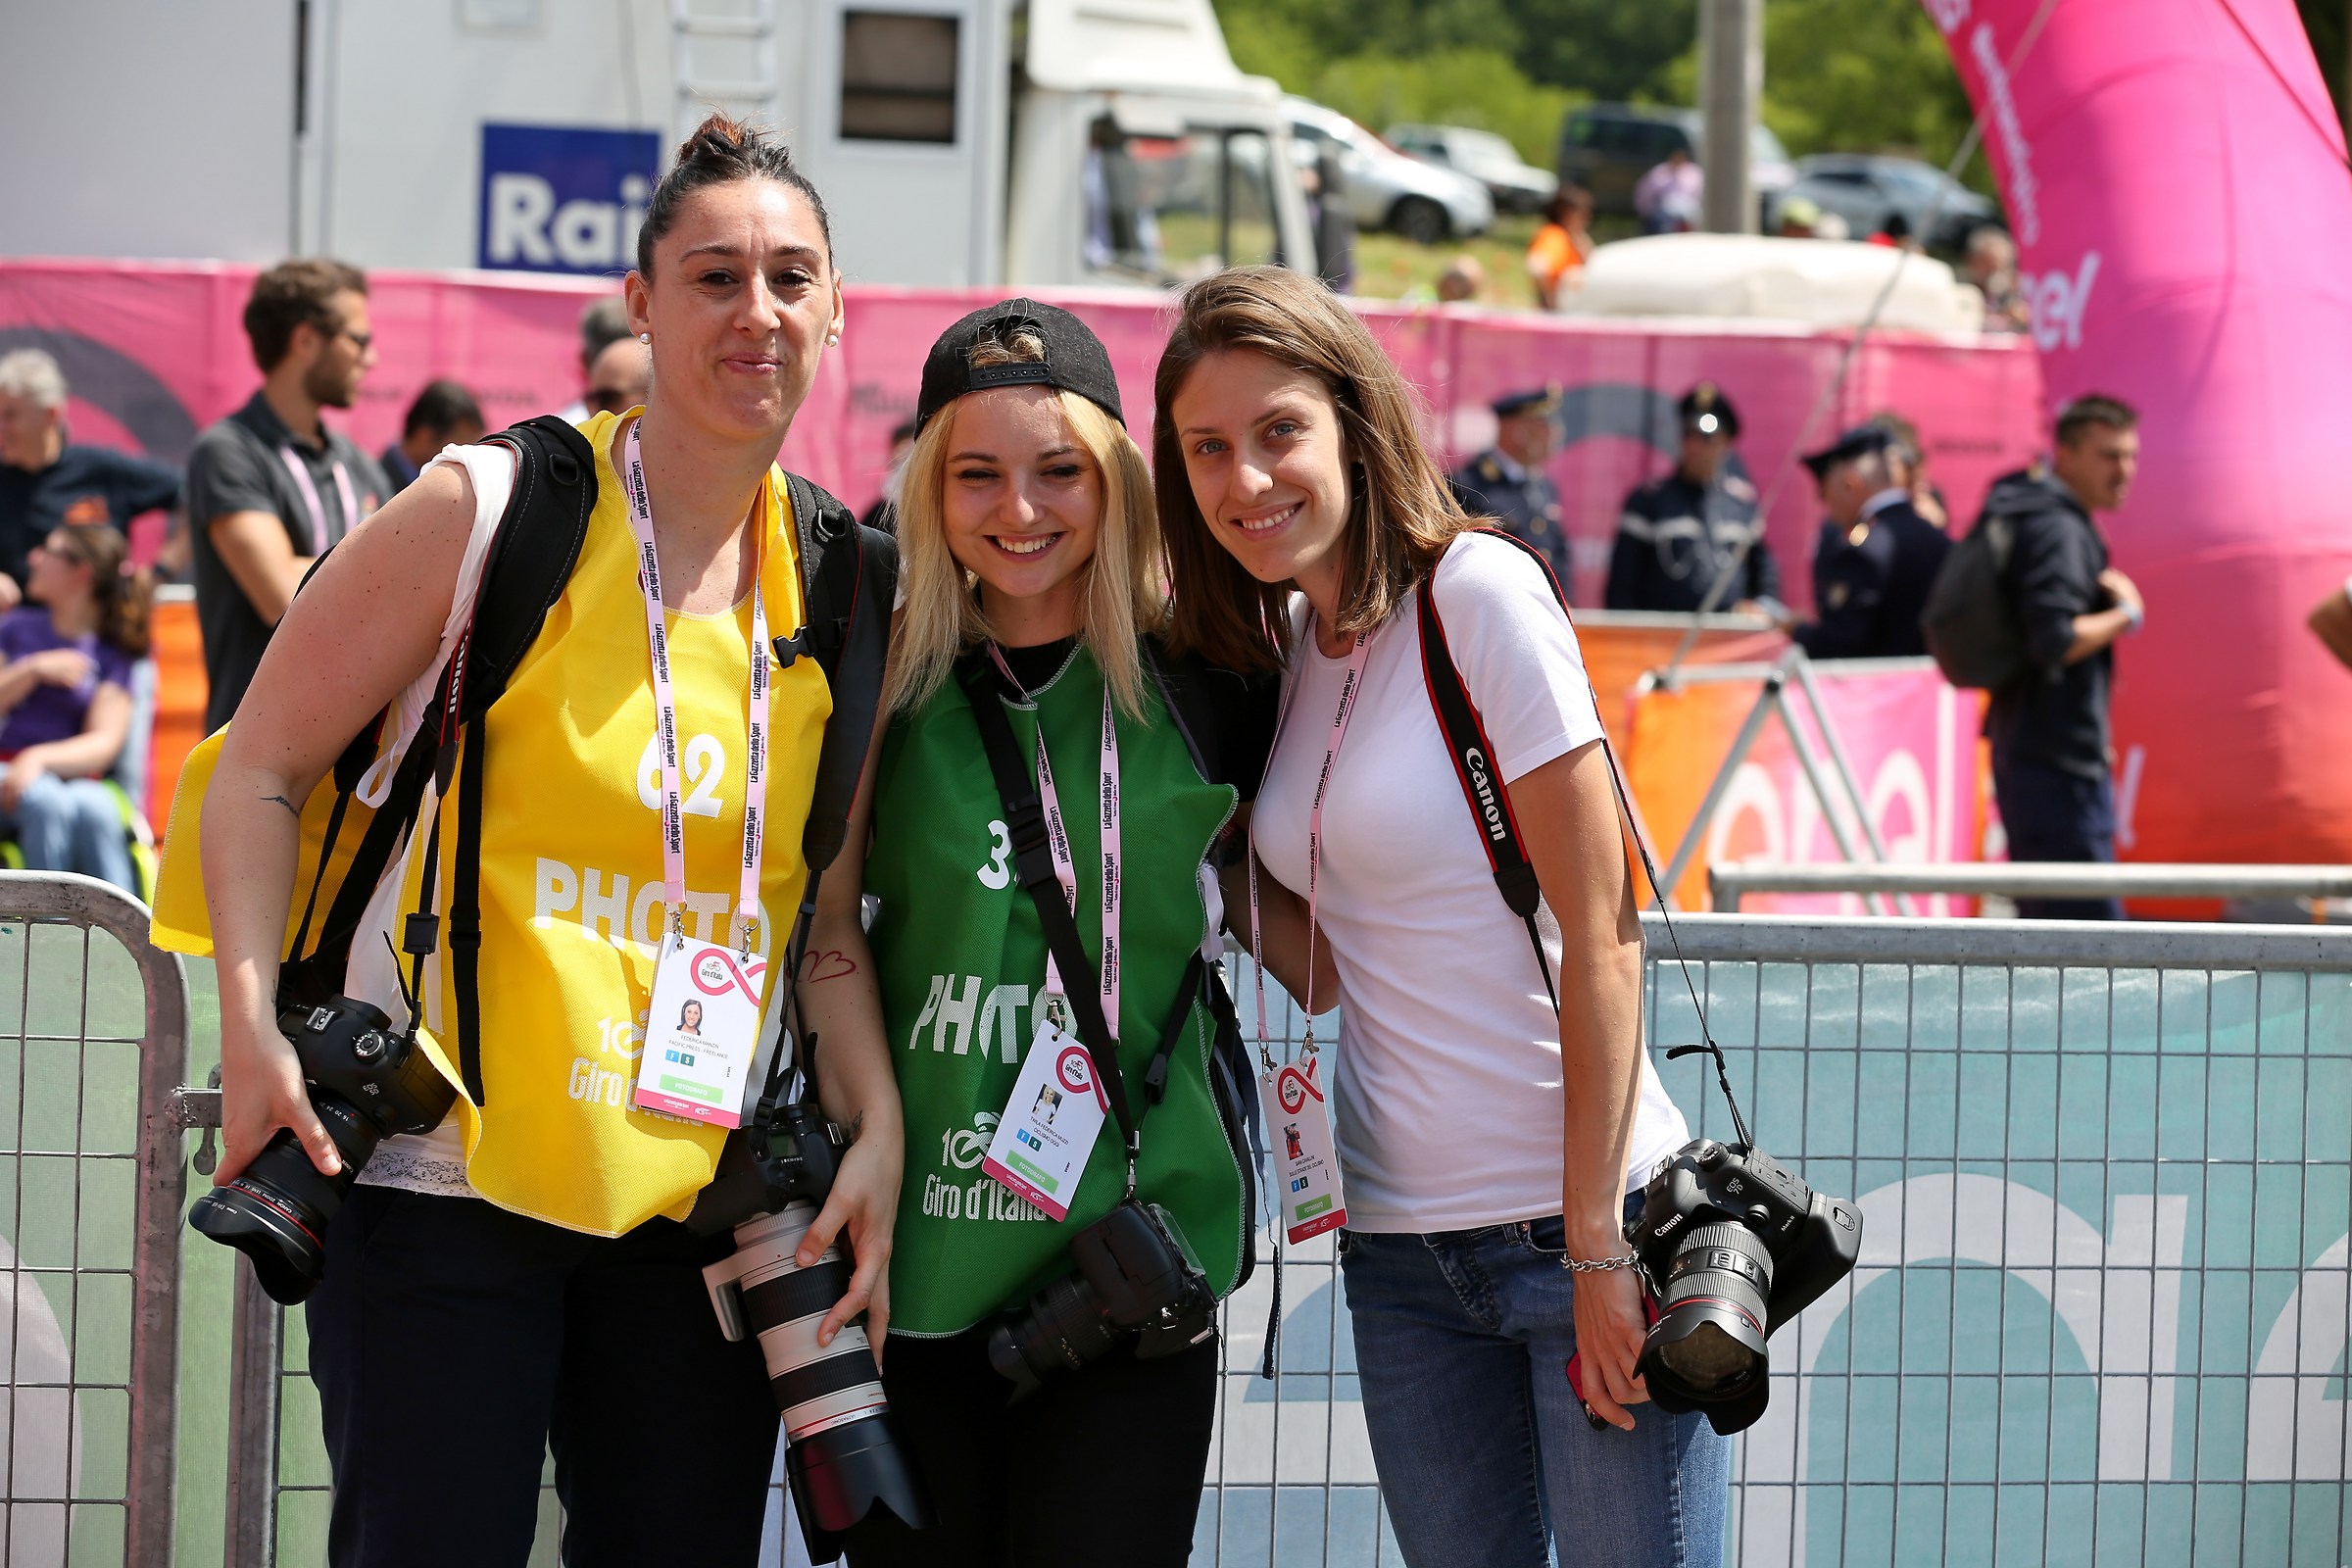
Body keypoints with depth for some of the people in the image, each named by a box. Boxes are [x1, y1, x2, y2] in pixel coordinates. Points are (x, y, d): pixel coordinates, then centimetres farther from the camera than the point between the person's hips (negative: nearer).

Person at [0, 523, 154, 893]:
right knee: (48, 803, -36)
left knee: (95, 807, -37)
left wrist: (38, 758, -18)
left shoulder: (111, 654, 12)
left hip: (75, 777, 0)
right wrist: (34, 671, -4)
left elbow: (105, 743, -1)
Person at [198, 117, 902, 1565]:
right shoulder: (491, 512, -5)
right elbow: (264, 766, -1)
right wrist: (254, 1022, -14)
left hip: (702, 1192, 5)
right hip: (448, 1169, -5)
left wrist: (878, 1123, 1)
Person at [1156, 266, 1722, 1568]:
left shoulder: (1476, 593, -11)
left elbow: (1601, 934, -13)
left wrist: (1596, 1246, -15)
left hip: (1577, 1211, -6)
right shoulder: (1270, 651, 10)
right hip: (1400, 1241, 6)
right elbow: (1318, 966, 9)